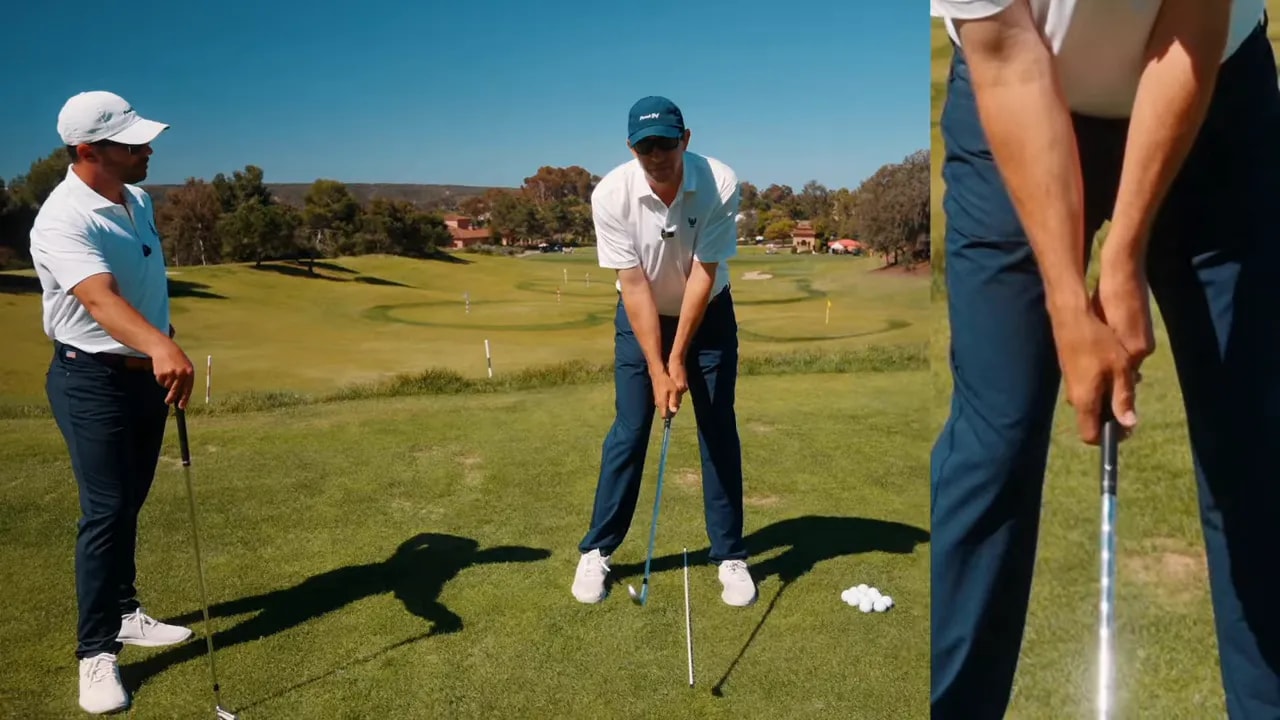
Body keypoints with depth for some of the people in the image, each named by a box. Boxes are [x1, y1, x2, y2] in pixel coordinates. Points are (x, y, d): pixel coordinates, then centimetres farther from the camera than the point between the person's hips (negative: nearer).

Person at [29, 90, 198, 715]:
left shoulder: (138, 201, 4)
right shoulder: (63, 221, -23)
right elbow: (101, 298, -40)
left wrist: (165, 355, 21)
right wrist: (160, 346, -58)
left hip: (147, 374, 8)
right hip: (93, 381, -7)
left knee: (128, 506, 17)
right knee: (105, 512, -6)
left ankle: (124, 614, 31)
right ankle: (96, 651, 6)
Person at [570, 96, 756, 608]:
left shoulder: (721, 184, -26)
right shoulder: (611, 194, -24)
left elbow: (703, 275, -22)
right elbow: (633, 283, -23)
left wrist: (678, 359, -20)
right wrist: (657, 369, -24)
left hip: (708, 315, 0)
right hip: (640, 317, 0)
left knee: (719, 434, 0)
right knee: (627, 434, -1)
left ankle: (730, 556, 12)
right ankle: (596, 551, 14)